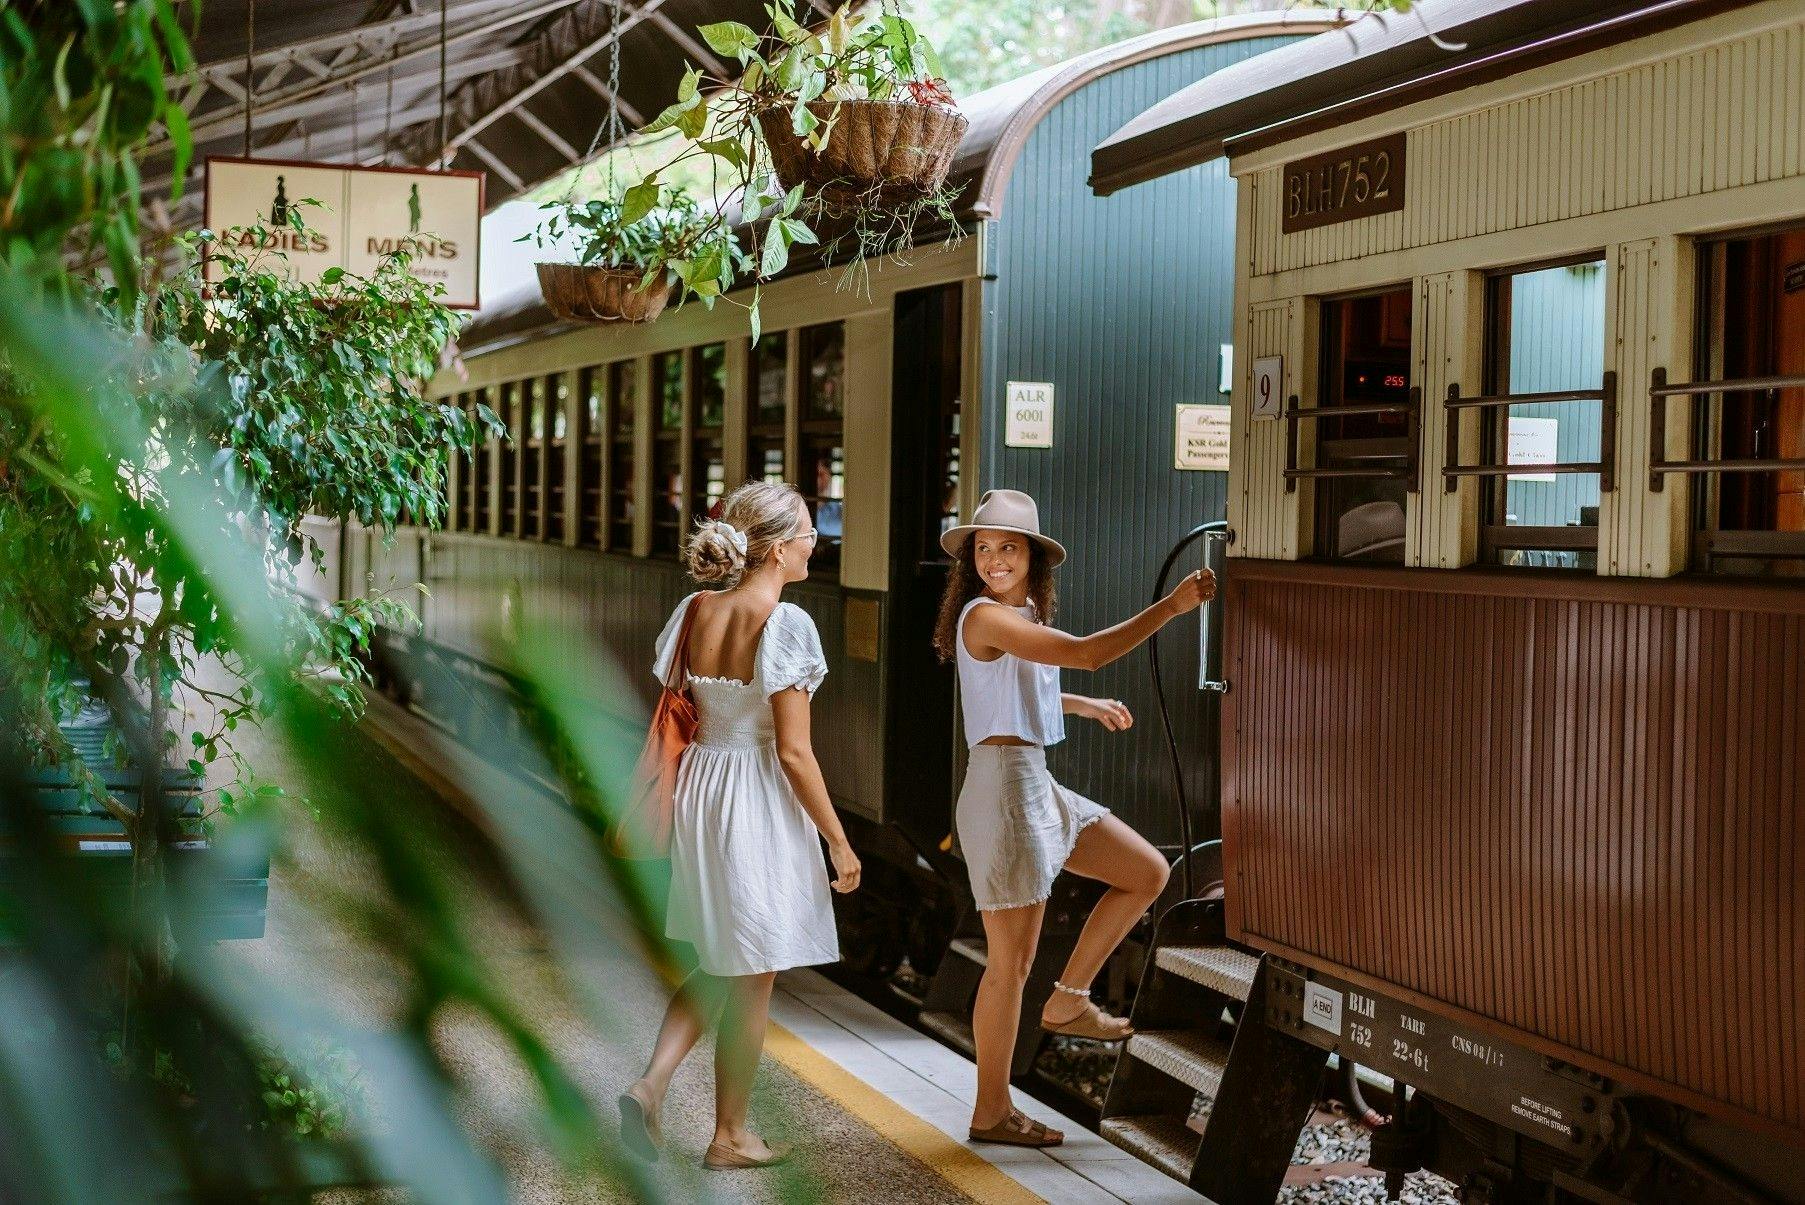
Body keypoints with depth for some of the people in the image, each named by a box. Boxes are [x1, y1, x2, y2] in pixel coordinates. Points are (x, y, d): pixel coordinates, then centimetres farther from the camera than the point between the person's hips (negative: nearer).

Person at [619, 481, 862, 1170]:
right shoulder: (784, 623, -17)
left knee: (717, 963, 22)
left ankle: (651, 1082, 6)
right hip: (758, 803, -6)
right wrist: (838, 840, -9)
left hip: (698, 788, 6)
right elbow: (793, 751, -17)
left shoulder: (694, 610, 2)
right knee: (752, 979, 8)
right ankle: (729, 1137, 18)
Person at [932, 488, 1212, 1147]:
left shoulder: (1020, 615, 13)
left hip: (1037, 785, 10)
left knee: (1148, 872, 13)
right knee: (1012, 961, -1)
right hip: (1004, 786, -10)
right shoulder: (986, 615, -18)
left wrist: (1083, 705, 40)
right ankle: (991, 1112, 12)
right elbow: (1088, 653, -27)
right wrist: (1171, 606, -24)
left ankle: (1068, 1001, 20)